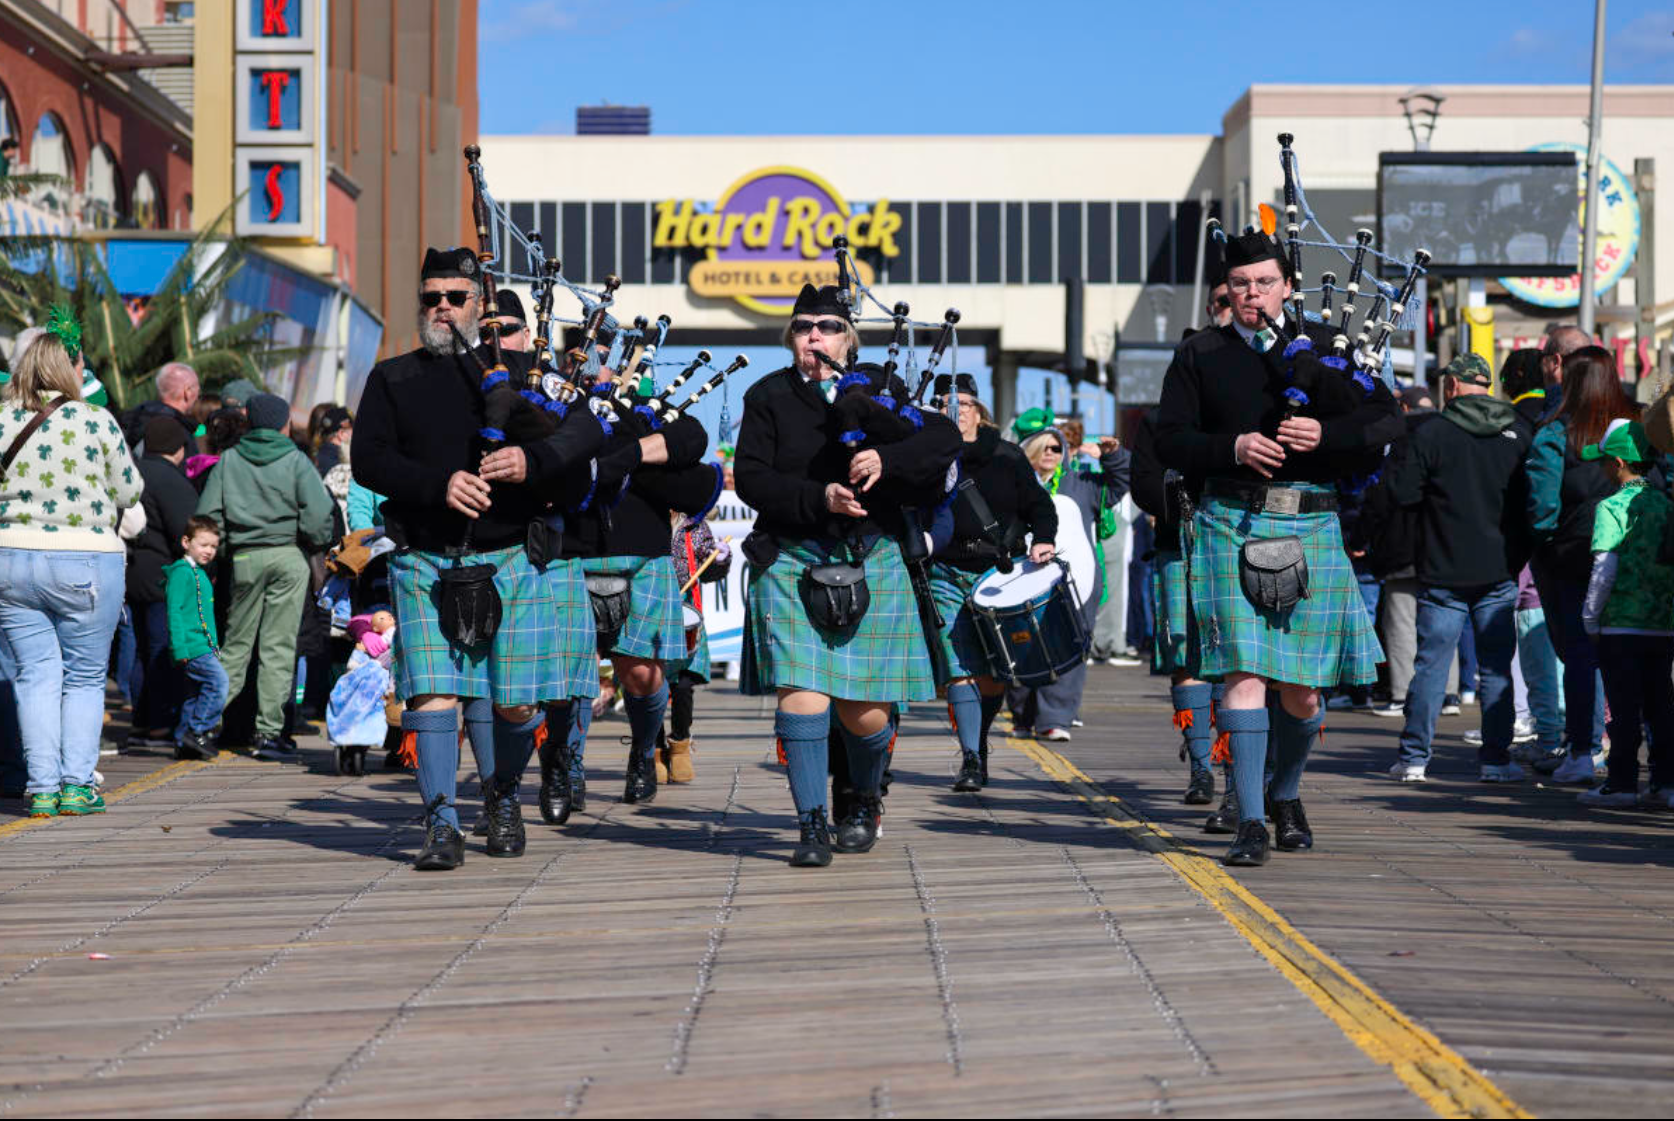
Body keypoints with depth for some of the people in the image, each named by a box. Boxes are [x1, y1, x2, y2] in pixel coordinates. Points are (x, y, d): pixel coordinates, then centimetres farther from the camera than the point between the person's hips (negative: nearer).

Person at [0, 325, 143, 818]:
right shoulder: (97, 421, -9)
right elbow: (128, 491, 0)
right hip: (86, 560, -2)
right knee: (85, 677, 9)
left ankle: (42, 786, 3)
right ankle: (77, 785, 5)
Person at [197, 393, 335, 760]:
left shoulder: (229, 460, 4)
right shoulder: (295, 460, -3)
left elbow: (208, 513, 0)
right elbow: (318, 513, -11)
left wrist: (217, 550, 12)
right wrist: (317, 543, 7)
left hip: (244, 558, 2)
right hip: (288, 556, -2)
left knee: (237, 643, 13)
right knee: (278, 646, 1)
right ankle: (268, 731, 0)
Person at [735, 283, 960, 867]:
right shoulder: (768, 397, 7)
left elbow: (944, 437, -3)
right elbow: (751, 477, -4)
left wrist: (887, 459, -21)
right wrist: (819, 498, -18)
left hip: (871, 562, 1)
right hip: (791, 562, -1)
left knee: (864, 710, 2)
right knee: (801, 692, -14)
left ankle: (865, 802, 30)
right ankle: (812, 826, -5)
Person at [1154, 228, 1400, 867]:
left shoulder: (1322, 348, 12)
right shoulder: (1200, 356, 10)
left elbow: (1387, 417, 5)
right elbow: (1170, 441, 5)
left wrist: (1326, 432, -13)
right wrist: (1233, 448, -13)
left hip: (1311, 527, 2)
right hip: (1232, 525, -2)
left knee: (1302, 689, 7)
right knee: (1245, 672, -13)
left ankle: (1287, 797, 33)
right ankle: (1250, 823, -11)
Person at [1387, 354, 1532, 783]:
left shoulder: (1433, 434, -7)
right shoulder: (1519, 431, 4)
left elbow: (1401, 494, -9)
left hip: (1443, 573, -3)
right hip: (1500, 571, 3)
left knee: (1431, 663, 3)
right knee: (1497, 666, 7)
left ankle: (1413, 757, 5)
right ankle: (1495, 759, 7)